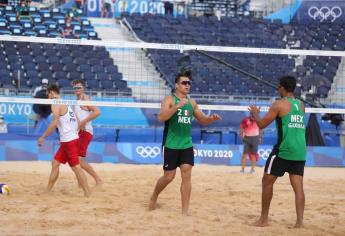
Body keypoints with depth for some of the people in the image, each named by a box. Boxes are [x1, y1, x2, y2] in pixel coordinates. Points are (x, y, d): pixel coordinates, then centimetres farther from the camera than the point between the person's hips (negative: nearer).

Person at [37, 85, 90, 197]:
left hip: (69, 141, -10)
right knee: (55, 163, 15)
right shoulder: (65, 104, 19)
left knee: (76, 167, -9)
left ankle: (87, 194, -10)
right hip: (72, 139, 10)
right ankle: (48, 190, 19)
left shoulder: (56, 104, -9)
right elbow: (77, 122, 19)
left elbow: (54, 123, -20)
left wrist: (43, 137, -15)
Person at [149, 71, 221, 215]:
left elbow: (202, 120, 19)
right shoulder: (169, 100, -9)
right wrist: (178, 106, -37)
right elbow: (161, 117, -26)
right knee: (169, 176, 3)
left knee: (187, 176, -4)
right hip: (171, 145, -5)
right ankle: (153, 197, 31)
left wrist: (211, 119, -4)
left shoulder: (192, 102, 9)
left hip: (187, 145, 5)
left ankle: (185, 211, -2)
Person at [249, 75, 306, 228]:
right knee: (298, 186, 4)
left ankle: (264, 219, 9)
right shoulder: (301, 105, 13)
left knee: (267, 181, 7)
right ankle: (300, 221, -5)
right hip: (300, 152, 6)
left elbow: (261, 124, -3)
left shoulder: (279, 104, -6)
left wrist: (254, 113, 15)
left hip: (284, 150, -6)